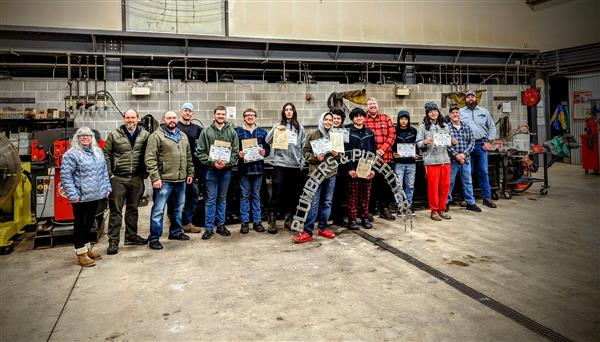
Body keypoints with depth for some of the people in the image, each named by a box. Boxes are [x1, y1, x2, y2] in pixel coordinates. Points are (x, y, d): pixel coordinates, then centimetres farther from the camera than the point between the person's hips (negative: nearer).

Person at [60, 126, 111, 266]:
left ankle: (87, 249, 30)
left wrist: (106, 187, 12)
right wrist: (72, 194, -17)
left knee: (88, 224, 18)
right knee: (80, 225, 2)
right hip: (81, 197, -6)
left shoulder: (98, 152, 13)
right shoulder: (71, 154, -8)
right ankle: (81, 254, 10)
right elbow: (65, 176, -13)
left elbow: (104, 171, 19)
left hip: (95, 196, 7)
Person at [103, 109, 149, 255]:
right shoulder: (114, 135, 0)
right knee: (116, 210, 0)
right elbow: (106, 154, 2)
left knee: (133, 208, 14)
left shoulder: (145, 135, 3)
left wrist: (145, 172, 2)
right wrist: (109, 174, -4)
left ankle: (131, 236, 26)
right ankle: (113, 240, 6)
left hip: (137, 178, 2)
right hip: (118, 178, -2)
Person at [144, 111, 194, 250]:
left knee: (179, 208, 18)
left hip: (181, 180, 7)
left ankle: (176, 232, 33)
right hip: (164, 180, -7)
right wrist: (155, 177, -18)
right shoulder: (156, 135, -7)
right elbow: (150, 158, -13)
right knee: (158, 210, 0)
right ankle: (154, 238, 9)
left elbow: (188, 156, 19)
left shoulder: (183, 136, 14)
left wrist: (190, 173, 12)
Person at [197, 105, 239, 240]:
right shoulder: (206, 132, 1)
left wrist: (226, 163, -12)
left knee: (222, 198, 12)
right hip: (210, 170, -2)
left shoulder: (232, 132, 5)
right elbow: (200, 152, -2)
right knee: (210, 199, 1)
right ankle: (209, 228, 8)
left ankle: (221, 225, 21)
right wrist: (212, 162, -14)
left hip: (226, 170, 2)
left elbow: (235, 151, 2)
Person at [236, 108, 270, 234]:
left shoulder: (262, 132, 8)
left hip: (258, 167, 2)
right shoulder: (238, 131, 3)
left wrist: (264, 152, -13)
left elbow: (268, 148, 8)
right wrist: (238, 154, -17)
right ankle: (245, 222, 13)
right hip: (244, 168, -1)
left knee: (256, 195, 10)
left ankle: (257, 221, 17)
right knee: (245, 195, 5)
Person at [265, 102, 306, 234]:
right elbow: (267, 141, -2)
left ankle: (288, 220, 20)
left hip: (295, 165, 3)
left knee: (292, 194, 8)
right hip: (280, 163, -2)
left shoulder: (300, 128, 11)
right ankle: (272, 221, 1)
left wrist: (302, 162, 4)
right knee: (276, 193, -4)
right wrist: (276, 130, -16)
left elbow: (303, 146, 11)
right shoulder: (278, 125, 6)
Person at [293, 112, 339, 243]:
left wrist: (337, 154, -4)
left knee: (327, 202, 11)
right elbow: (305, 151, -1)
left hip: (331, 173, 4)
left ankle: (323, 227, 23)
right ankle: (307, 232, 0)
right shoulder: (313, 135, -1)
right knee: (313, 202, -5)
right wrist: (315, 158, -17)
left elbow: (341, 152, 18)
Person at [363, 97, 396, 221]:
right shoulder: (363, 119, 3)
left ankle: (384, 209, 19)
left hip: (386, 157, 3)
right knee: (371, 184, 4)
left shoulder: (386, 118, 11)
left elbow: (392, 134, 3)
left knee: (386, 184, 8)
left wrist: (383, 149, -9)